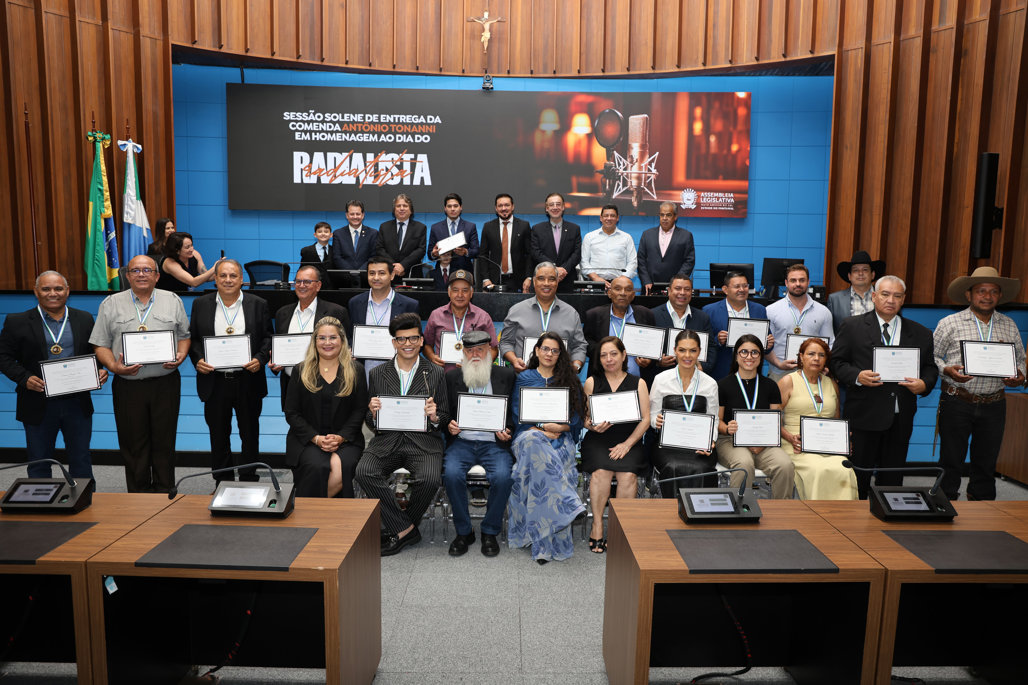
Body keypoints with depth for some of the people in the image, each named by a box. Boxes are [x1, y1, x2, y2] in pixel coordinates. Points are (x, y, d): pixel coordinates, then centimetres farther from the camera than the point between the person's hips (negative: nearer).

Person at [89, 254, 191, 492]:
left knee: (164, 442, 6)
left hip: (165, 383, 0)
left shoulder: (172, 301, 8)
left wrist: (180, 355, -8)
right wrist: (114, 366, -12)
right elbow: (101, 344, 5)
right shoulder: (111, 304, 7)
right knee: (133, 444, 7)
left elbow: (184, 335, 12)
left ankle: (165, 495, 18)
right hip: (128, 385, 0)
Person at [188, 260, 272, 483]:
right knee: (219, 436, 11)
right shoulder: (201, 304, 5)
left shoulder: (258, 304, 2)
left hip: (248, 381, -1)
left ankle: (249, 481, 23)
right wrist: (198, 360, -10)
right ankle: (223, 482, 25)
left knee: (250, 434, 9)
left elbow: (268, 338, 3)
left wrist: (260, 359, -15)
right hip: (214, 382, 1)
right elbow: (192, 338, 8)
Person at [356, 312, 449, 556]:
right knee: (363, 472, -27)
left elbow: (445, 418, 9)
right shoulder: (378, 374, 12)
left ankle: (399, 529, 0)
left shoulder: (435, 374, 8)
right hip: (387, 440, 2)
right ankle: (406, 529, -11)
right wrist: (373, 414, -10)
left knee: (429, 479, -30)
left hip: (422, 441, -2)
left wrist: (434, 417, -14)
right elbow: (370, 423, 14)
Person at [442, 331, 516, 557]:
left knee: (502, 476, -29)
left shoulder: (506, 375, 8)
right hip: (462, 441, 1)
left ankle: (490, 532, -4)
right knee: (452, 473, -28)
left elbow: (514, 413, 10)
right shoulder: (452, 376, 11)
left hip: (494, 443, -1)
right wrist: (449, 426, -8)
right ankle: (463, 531, -6)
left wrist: (507, 431, -8)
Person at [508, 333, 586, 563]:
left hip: (561, 437, 0)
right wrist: (541, 429, -9)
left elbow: (577, 417, 9)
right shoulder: (524, 378, 16)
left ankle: (545, 544, -35)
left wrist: (559, 427, -11)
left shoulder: (569, 380, 16)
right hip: (529, 434, 0)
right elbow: (518, 415, 7)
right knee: (534, 442, -39)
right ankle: (570, 507, -41)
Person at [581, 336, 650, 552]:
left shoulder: (638, 383, 11)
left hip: (629, 441, 0)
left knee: (628, 474, -28)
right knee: (602, 471, -29)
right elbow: (584, 417, 10)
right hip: (598, 440, 0)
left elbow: (645, 419, 4)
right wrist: (594, 426, -14)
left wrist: (627, 444, -8)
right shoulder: (591, 382, 12)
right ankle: (597, 525, -15)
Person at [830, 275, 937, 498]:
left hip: (900, 418, 3)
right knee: (858, 477, 3)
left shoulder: (920, 333, 11)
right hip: (863, 415, -3)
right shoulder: (852, 326, 2)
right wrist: (857, 376, -17)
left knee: (892, 478, 11)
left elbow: (930, 367, 14)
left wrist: (924, 384, -8)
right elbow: (836, 361, 0)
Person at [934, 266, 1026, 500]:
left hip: (994, 404, 3)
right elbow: (932, 356, 2)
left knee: (986, 461, 12)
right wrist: (947, 370, -17)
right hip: (957, 402, -3)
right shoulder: (950, 323, 0)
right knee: (951, 459, 3)